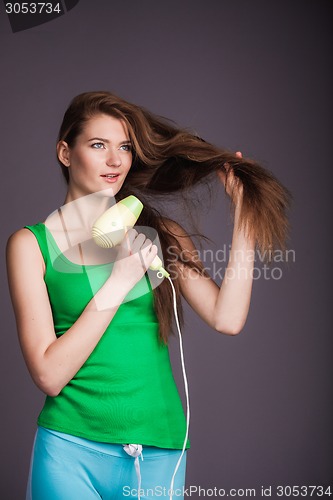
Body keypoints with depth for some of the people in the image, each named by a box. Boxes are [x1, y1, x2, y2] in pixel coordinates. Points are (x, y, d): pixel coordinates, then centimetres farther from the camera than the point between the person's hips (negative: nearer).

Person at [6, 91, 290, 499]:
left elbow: (227, 319, -9)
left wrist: (243, 208, -7)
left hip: (159, 449, 3)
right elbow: (49, 375, -10)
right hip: (72, 449, -2)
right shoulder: (31, 244, -3)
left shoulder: (162, 235, 5)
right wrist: (120, 280, -15)